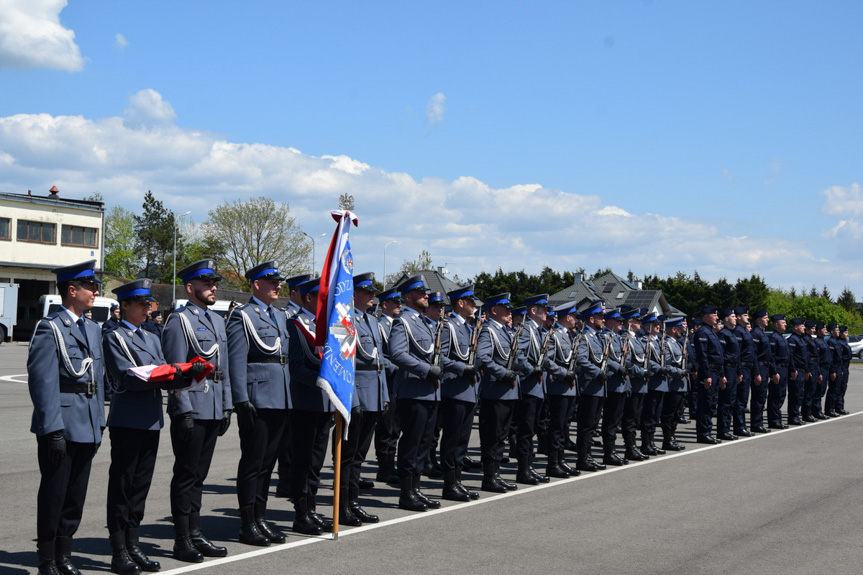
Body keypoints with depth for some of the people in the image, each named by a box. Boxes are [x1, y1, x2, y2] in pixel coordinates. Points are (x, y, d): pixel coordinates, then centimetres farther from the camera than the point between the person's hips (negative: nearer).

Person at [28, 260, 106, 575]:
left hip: (87, 427, 7)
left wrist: (99, 424, 14)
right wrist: (53, 431, -20)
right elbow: (43, 383, -16)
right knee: (53, 495, 1)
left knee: (76, 494, 12)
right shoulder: (50, 328, -10)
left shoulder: (92, 330, 16)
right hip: (60, 425, -7)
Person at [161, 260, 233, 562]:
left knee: (199, 474, 13)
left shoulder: (217, 320, 16)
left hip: (214, 410, 7)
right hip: (191, 408, -7)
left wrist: (227, 406, 14)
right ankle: (182, 541, 6)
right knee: (186, 474, -1)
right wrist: (185, 411, -17)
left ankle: (195, 534, 20)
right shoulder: (179, 320, -8)